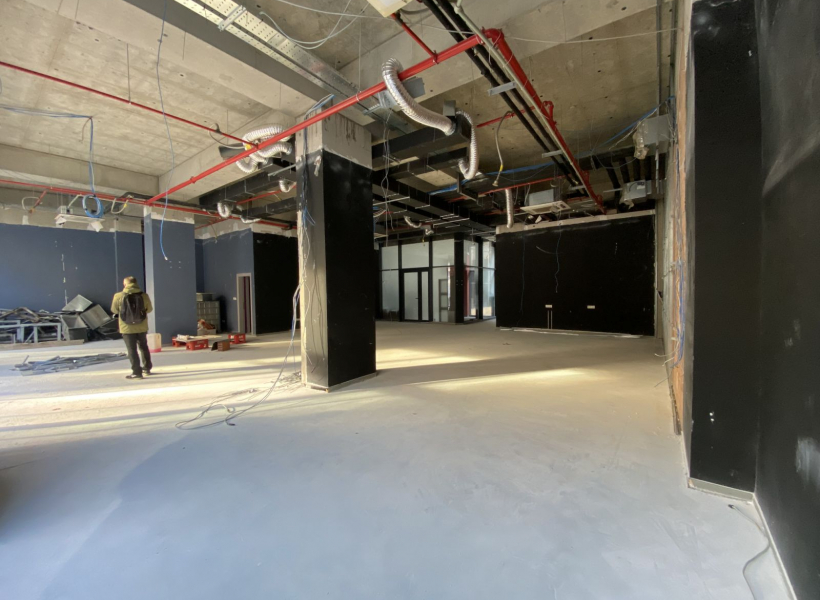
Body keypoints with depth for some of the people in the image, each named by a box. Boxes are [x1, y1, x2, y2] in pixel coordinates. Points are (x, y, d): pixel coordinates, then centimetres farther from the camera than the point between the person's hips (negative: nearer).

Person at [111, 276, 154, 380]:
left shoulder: (118, 296, -10)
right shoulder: (144, 295, -6)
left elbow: (114, 310, 4)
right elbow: (149, 309, 6)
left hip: (127, 328, -2)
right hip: (142, 327, 2)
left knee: (132, 350, 4)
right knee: (144, 347, 19)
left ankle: (137, 372, 5)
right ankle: (147, 368, 30)